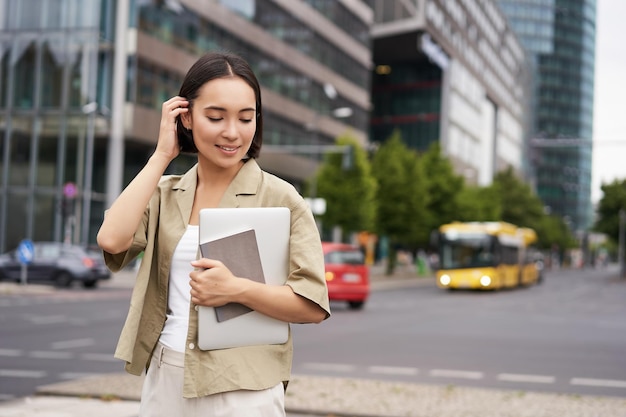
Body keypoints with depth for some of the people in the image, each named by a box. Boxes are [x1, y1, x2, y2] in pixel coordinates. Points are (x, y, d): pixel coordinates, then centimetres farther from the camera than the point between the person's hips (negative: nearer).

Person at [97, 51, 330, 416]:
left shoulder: (279, 198, -6)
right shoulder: (164, 193, 5)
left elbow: (314, 305, -9)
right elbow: (112, 239, -14)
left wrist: (236, 289, -23)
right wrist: (162, 155, -7)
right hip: (163, 381, 4)